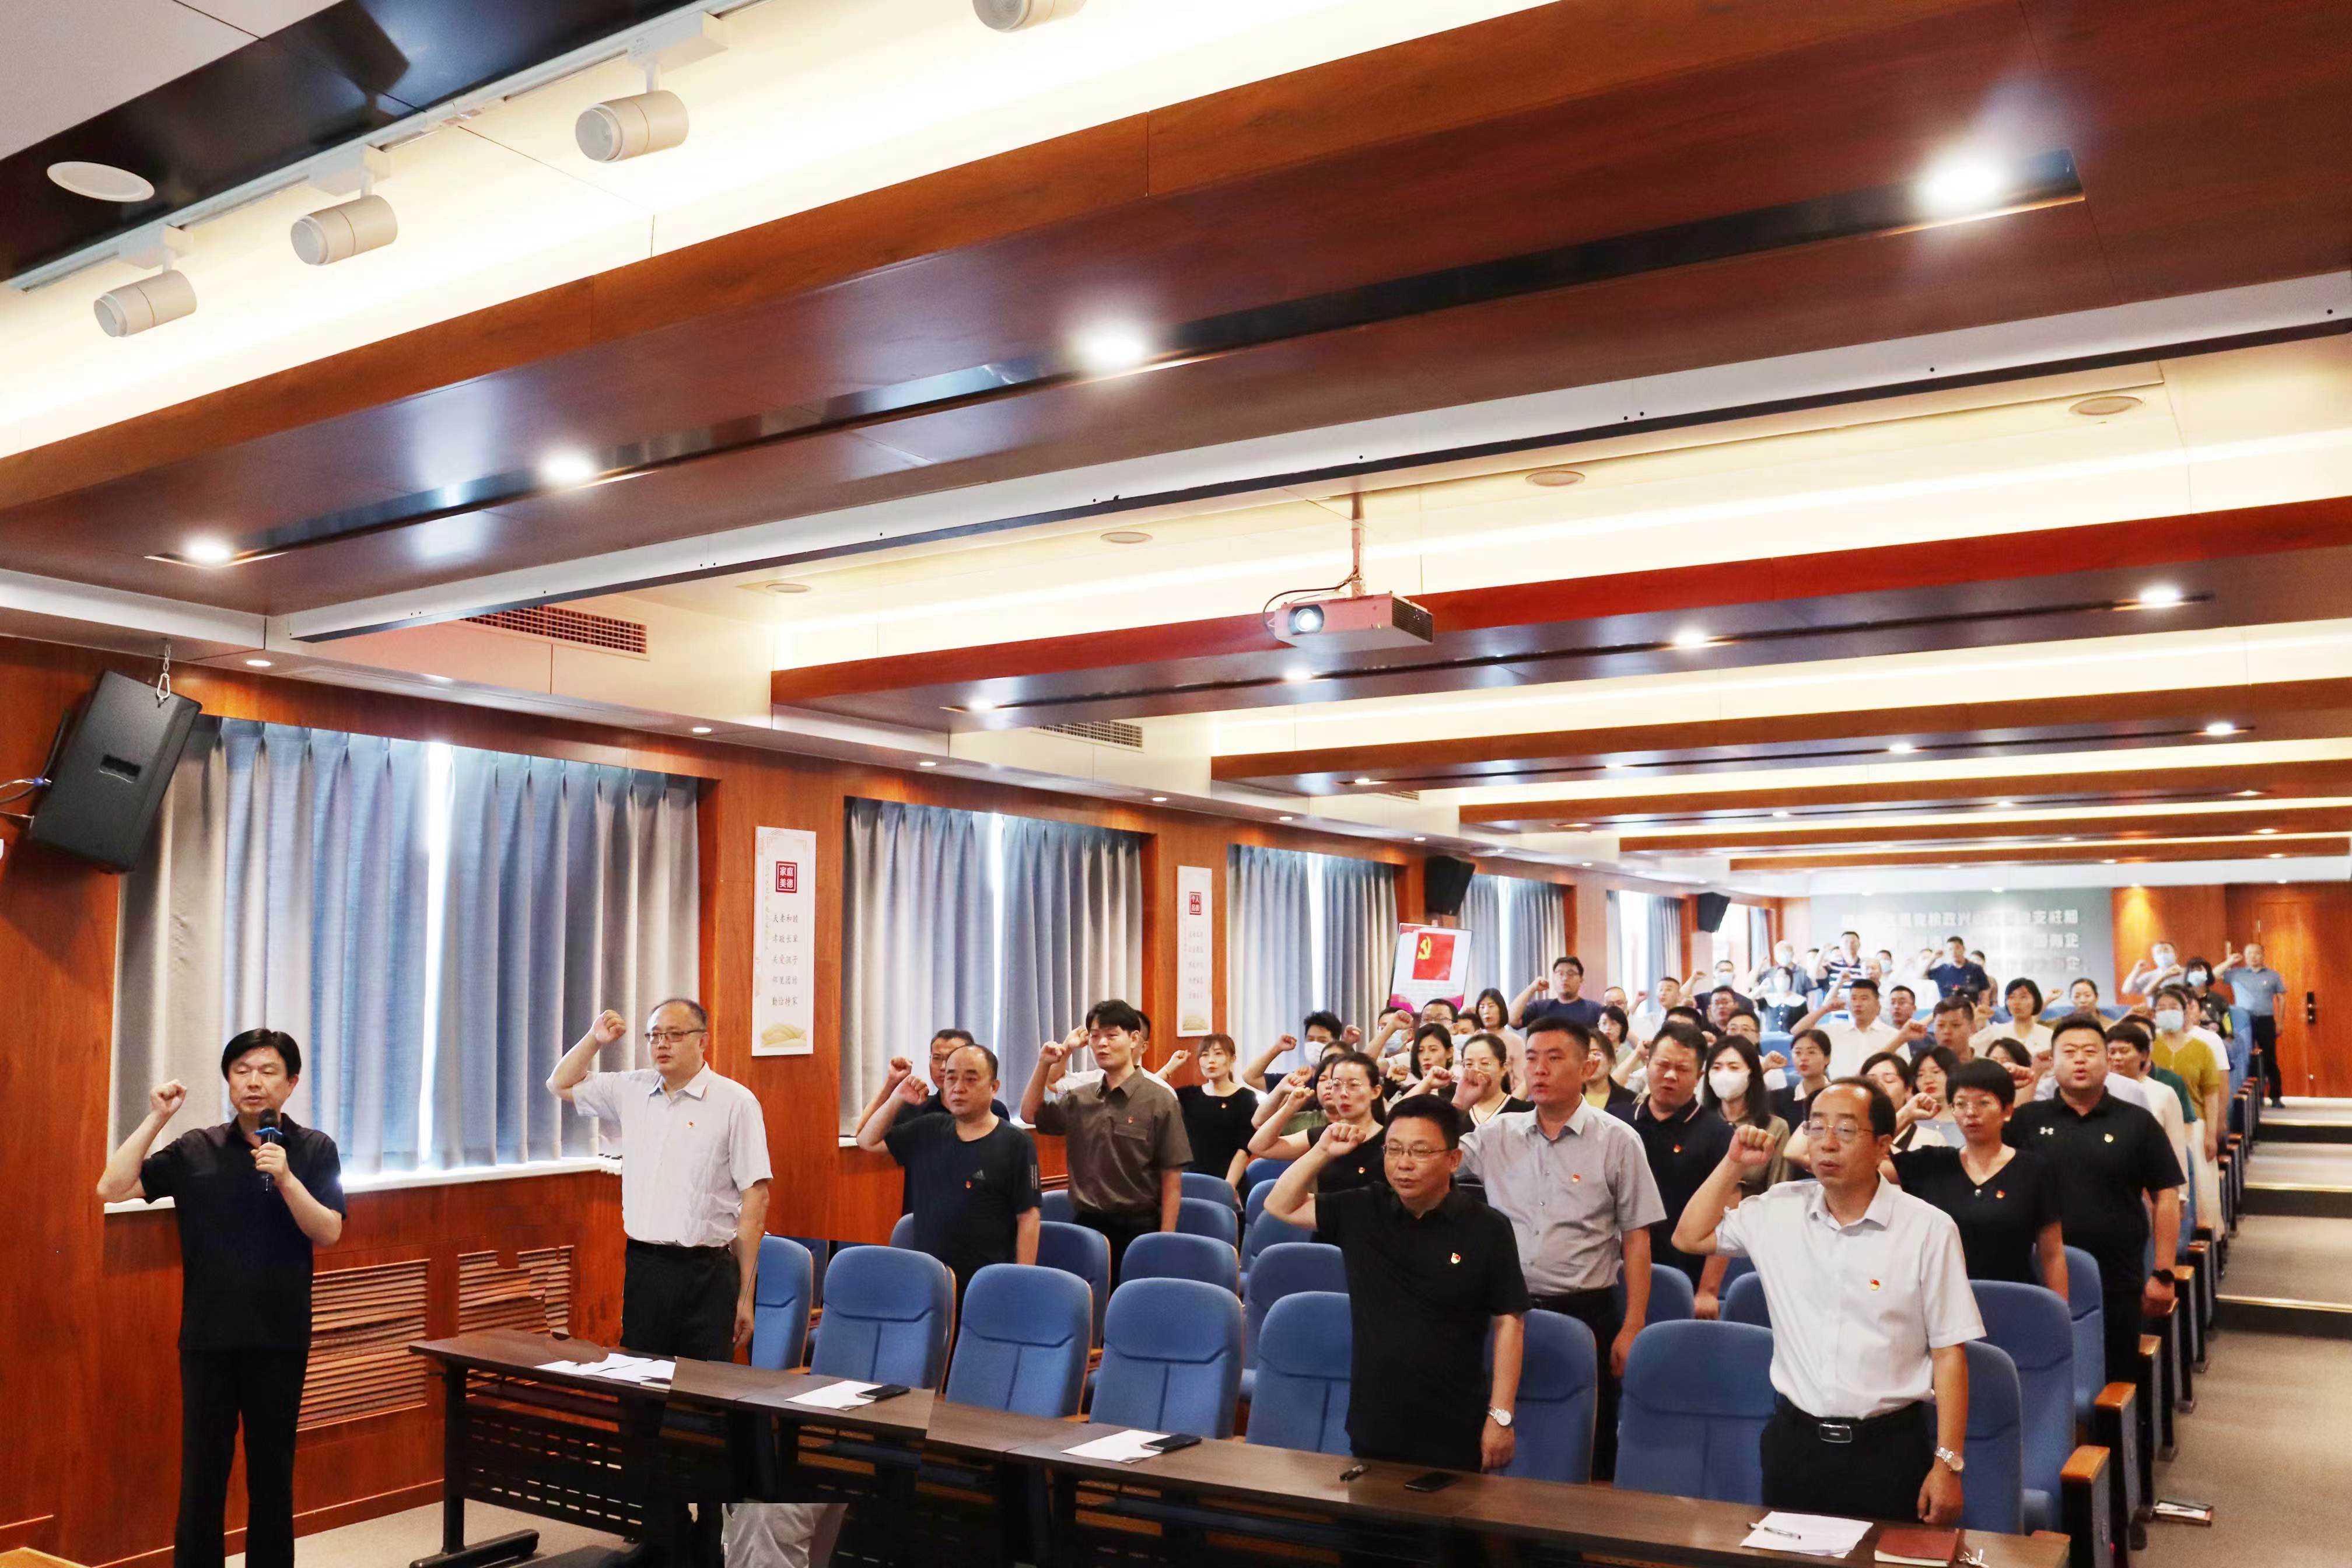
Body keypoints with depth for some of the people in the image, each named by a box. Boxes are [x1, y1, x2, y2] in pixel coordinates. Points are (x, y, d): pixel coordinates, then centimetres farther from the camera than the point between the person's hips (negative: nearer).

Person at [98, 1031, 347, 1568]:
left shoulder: (314, 1150, 0)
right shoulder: (195, 1150, 2)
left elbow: (328, 1233, -7)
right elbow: (112, 1189, -5)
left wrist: (285, 1178, -21)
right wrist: (155, 1119, -11)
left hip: (280, 1340, 0)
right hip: (208, 1338, 0)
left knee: (272, 1472, 10)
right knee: (202, 1470, 5)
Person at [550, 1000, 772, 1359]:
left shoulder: (735, 1102, -5)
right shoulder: (632, 1090, 11)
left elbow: (755, 1198, -6)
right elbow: (561, 1085, 26)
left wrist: (746, 1294, -8)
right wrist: (595, 1039, 10)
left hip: (706, 1275, -4)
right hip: (642, 1268, 4)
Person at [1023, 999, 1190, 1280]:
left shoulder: (1160, 1100, -6)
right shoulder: (1079, 1099, 8)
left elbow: (1172, 1180, -6)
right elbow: (1031, 1115, 20)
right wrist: (1044, 1065, 4)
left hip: (1137, 1227, -4)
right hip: (1087, 1224, 4)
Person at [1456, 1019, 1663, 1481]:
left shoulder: (1617, 1140, -2)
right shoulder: (1498, 1133, 6)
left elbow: (1636, 1238, -1)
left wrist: (1632, 1328, -6)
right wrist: (1458, 1102, -7)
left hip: (1586, 1312, -2)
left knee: (1588, 1455, 6)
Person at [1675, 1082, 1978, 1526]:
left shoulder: (1929, 1229, -8)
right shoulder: (1779, 1210, 3)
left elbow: (1949, 1353, -6)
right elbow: (1690, 1237, 11)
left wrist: (1948, 1464, -8)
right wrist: (1733, 1165, 2)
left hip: (1888, 1448, -3)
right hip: (1794, 1441, 3)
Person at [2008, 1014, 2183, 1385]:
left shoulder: (2138, 1123, 5)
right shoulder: (2026, 1120, 5)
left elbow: (2166, 1198, 5)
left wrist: (2163, 1274, 0)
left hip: (2118, 1285, 0)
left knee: (2117, 1383, 9)